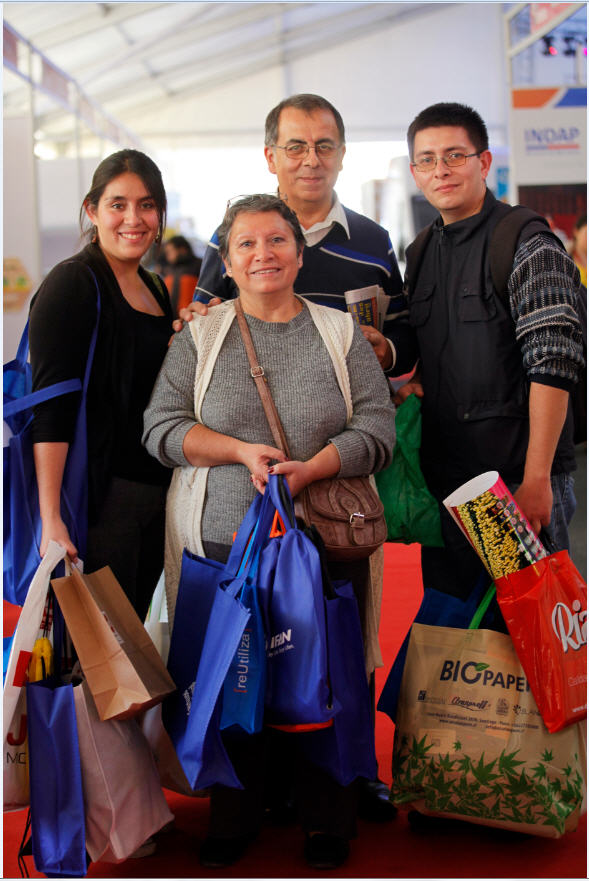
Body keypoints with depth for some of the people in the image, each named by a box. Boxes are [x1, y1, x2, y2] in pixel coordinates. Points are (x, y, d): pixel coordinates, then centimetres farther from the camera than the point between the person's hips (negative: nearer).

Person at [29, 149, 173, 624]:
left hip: (158, 492, 8)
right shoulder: (73, 285, -9)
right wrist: (51, 519, -23)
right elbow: (51, 407, -16)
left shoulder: (155, 289, 15)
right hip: (102, 494, -8)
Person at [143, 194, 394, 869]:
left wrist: (311, 468, -17)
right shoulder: (199, 335, 8)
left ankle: (327, 821, 21)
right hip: (224, 543, 0)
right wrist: (242, 450, -13)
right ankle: (233, 817, 25)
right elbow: (161, 427, 1)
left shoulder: (341, 333, 8)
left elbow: (378, 428, 0)